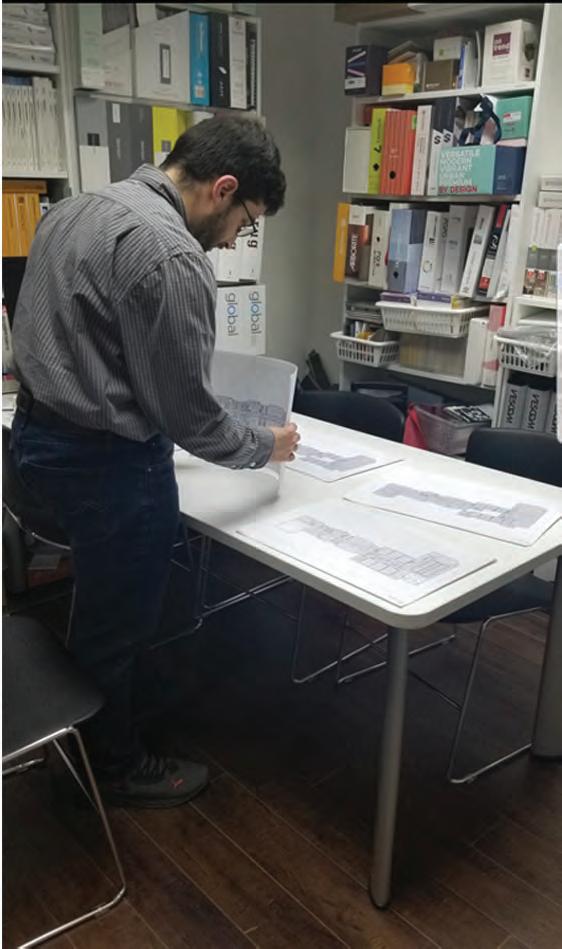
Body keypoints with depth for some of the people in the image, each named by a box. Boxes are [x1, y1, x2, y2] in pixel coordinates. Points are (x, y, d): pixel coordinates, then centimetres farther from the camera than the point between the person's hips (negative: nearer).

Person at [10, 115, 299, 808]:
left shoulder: (74, 210, 7)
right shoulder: (171, 256, -23)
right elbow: (185, 412, -19)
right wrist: (265, 447, -2)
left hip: (39, 432, 10)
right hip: (108, 463, -9)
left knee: (95, 602, 26)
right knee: (119, 621, 11)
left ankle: (85, 734, 48)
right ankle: (118, 766, 35)